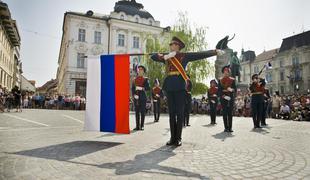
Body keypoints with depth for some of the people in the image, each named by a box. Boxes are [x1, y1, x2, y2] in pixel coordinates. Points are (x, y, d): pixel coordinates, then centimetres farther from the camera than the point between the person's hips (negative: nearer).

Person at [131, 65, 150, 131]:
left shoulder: (145, 79, 5)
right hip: (136, 98, 3)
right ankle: (137, 126, 9)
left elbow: (148, 88, -6)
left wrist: (141, 88, -21)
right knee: (137, 112, 4)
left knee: (142, 112, -1)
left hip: (143, 97, -3)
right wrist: (134, 95, -7)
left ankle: (142, 126, 6)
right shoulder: (135, 79, 14)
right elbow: (132, 88, 8)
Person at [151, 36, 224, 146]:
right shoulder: (167, 57, 17)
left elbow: (201, 54, 5)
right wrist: (164, 56, -5)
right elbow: (153, 57, 10)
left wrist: (215, 51, 0)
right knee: (171, 112, 6)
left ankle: (178, 138, 8)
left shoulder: (184, 56, 7)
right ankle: (173, 137, 14)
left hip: (180, 86, -3)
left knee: (179, 112, 0)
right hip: (169, 86, 4)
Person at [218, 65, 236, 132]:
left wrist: (232, 89, -18)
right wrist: (223, 96, -15)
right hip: (223, 98, -1)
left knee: (230, 113, 1)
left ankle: (230, 128, 5)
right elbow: (219, 90, -1)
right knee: (225, 113, -1)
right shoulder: (220, 80, 5)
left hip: (231, 98, 1)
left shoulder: (232, 80, 10)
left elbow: (235, 89, 4)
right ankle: (226, 127, 5)